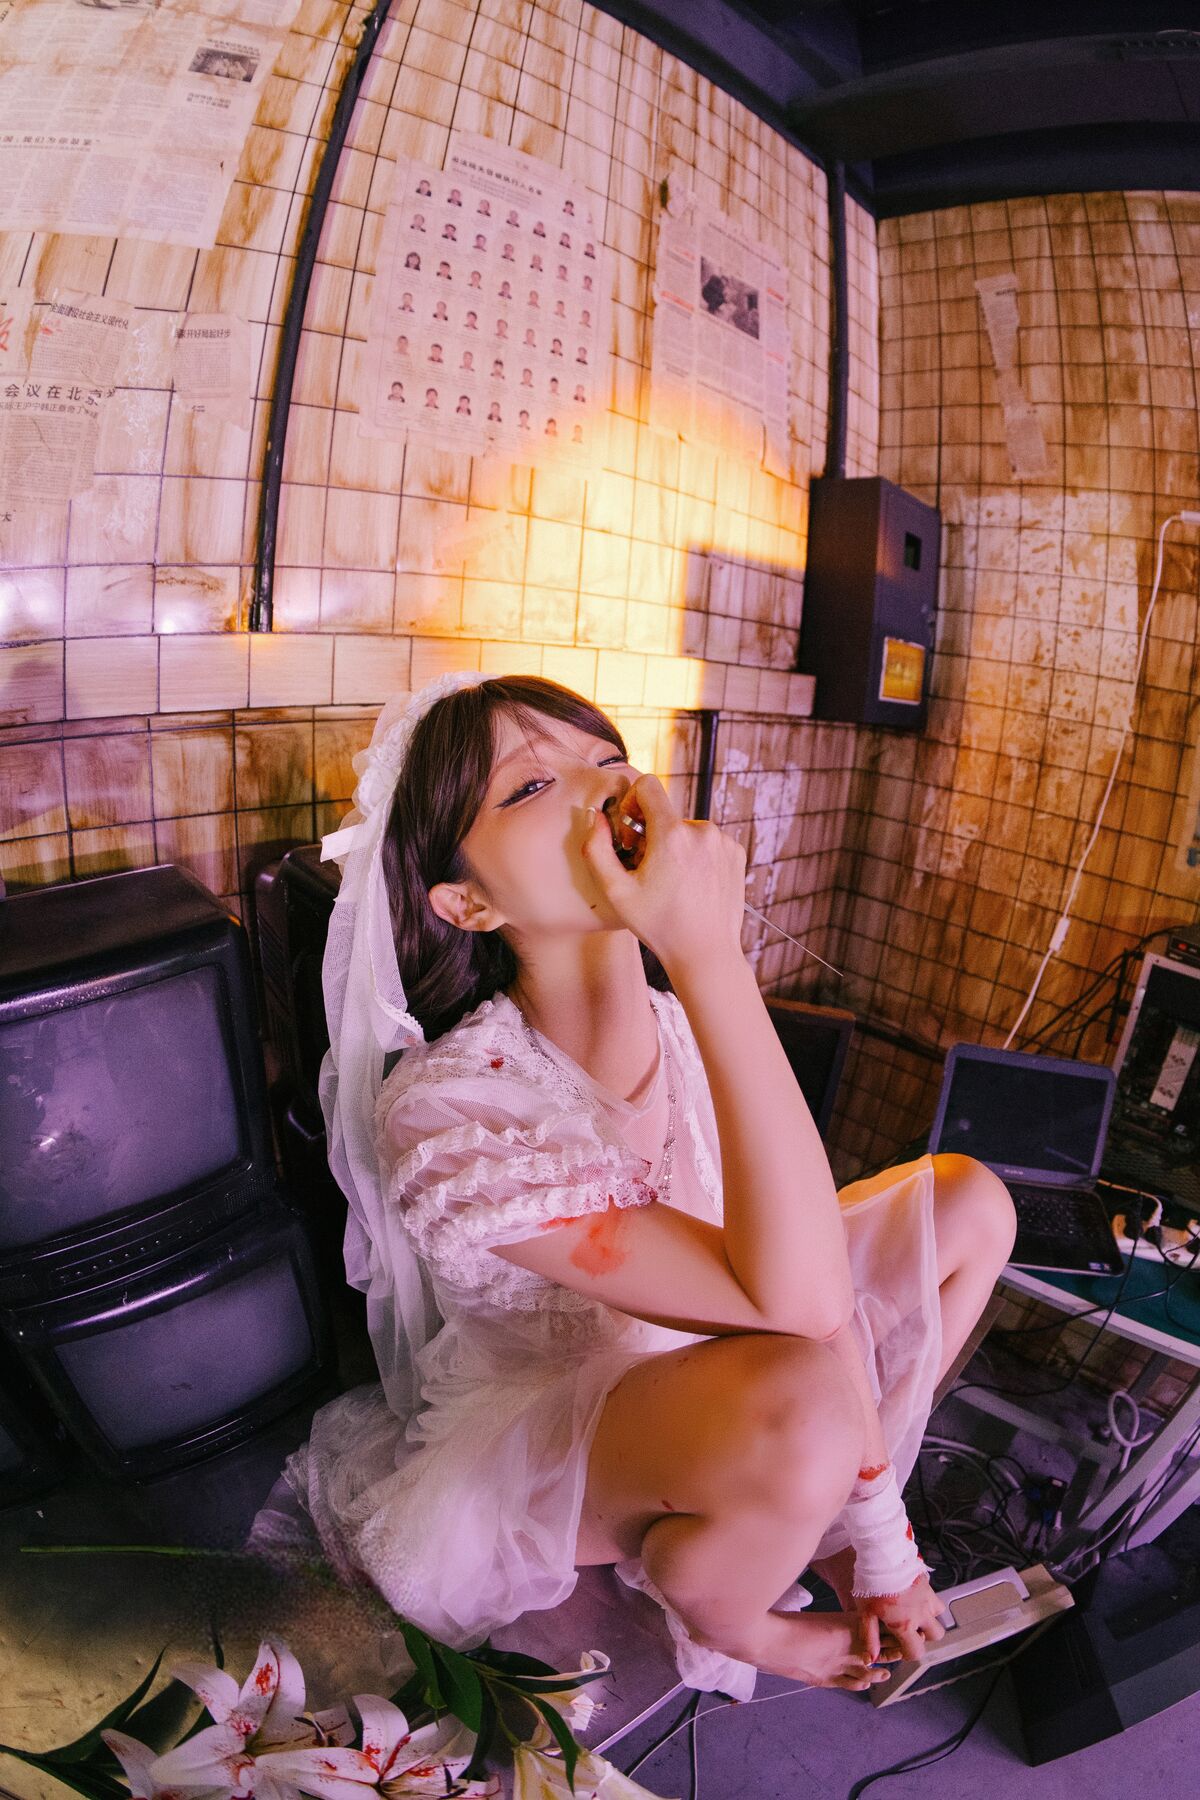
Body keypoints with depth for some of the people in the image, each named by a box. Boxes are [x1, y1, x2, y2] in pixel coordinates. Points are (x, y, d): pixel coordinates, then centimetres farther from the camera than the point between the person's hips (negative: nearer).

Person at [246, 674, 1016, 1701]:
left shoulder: (687, 1029, -14)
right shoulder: (444, 1110, -33)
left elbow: (817, 1265, -8)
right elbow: (800, 1300, -38)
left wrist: (873, 1520, -8)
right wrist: (712, 956, -44)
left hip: (698, 1364, 6)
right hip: (535, 1449, -6)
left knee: (968, 1199, 0)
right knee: (799, 1405, -38)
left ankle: (817, 1520, 14)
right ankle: (710, 1609, 1)